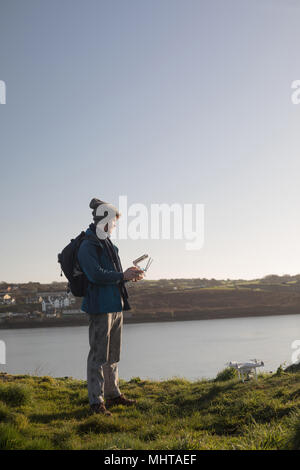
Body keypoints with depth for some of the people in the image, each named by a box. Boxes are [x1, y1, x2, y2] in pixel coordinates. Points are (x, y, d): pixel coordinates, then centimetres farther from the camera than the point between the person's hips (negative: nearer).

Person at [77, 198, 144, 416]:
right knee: (99, 355, -4)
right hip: (100, 307, -9)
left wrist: (128, 272, 4)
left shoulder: (108, 244, 16)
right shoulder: (88, 246, -13)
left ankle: (113, 393, 29)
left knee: (113, 354, 17)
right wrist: (123, 276, -17)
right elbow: (97, 274, -24)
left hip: (116, 305, 9)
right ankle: (96, 401, 5)